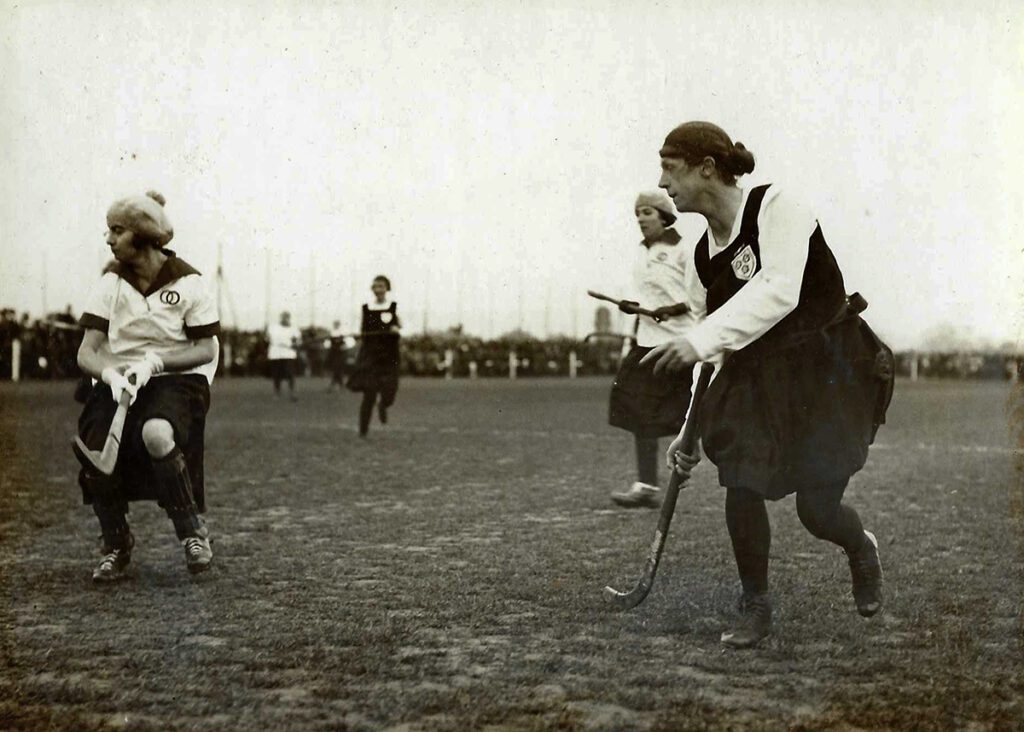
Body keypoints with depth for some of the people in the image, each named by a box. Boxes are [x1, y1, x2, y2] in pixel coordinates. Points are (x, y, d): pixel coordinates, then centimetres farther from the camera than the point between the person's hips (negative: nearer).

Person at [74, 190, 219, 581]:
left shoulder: (188, 282, -5)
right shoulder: (111, 283, 3)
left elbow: (206, 350, -4)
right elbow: (86, 352, -1)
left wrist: (154, 361, -19)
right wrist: (110, 373, -24)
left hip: (176, 380, -3)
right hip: (117, 383, 3)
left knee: (156, 434, -37)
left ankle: (193, 529, -13)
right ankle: (116, 546, 4)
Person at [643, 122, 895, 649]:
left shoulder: (776, 208, -17)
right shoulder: (703, 254, 4)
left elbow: (778, 292, -33)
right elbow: (711, 351, 10)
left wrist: (702, 339, -40)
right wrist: (689, 431, 9)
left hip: (829, 367, -6)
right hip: (757, 375, 6)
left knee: (818, 510, -6)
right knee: (740, 486, -9)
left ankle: (862, 550, 31)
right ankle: (755, 606, 13)